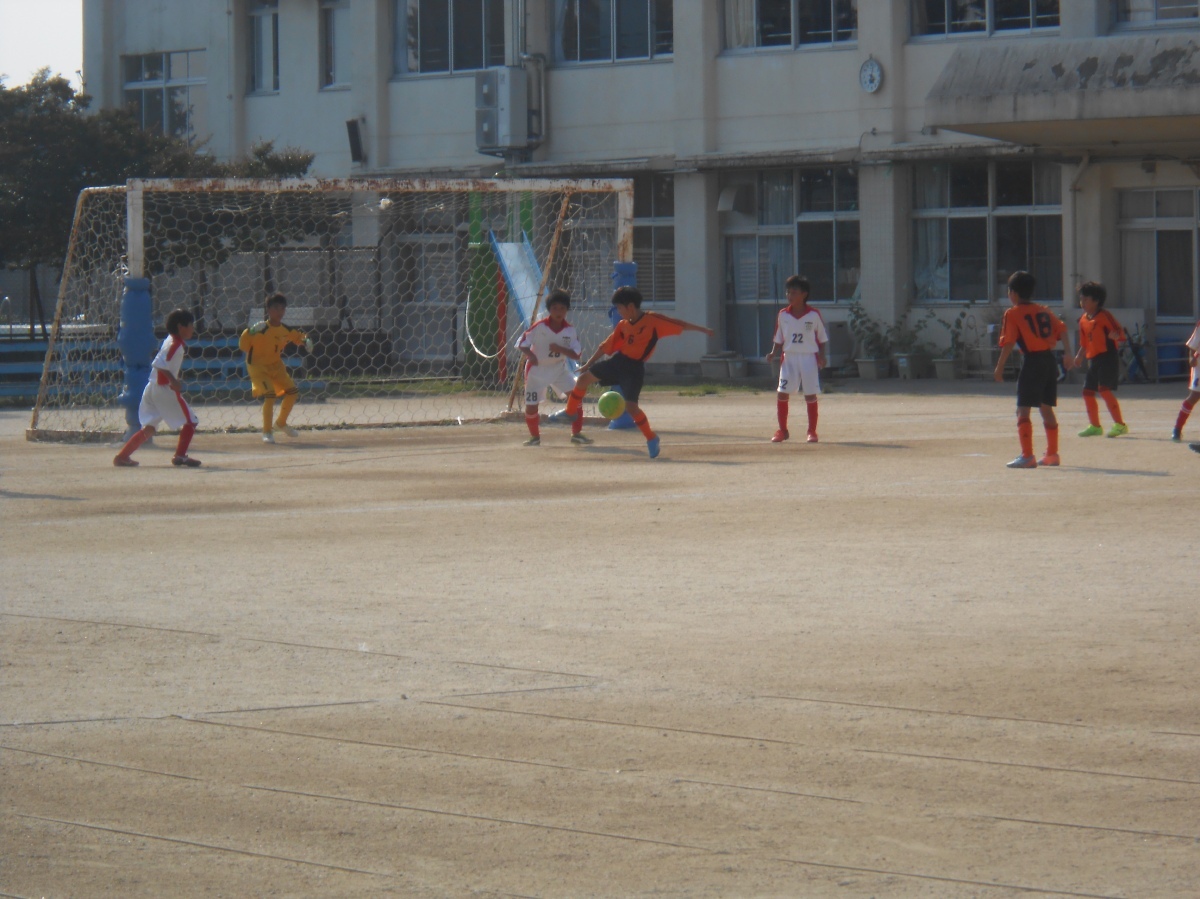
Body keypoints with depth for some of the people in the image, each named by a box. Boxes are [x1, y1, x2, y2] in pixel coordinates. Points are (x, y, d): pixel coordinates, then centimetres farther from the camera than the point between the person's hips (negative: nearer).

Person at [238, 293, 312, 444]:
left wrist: (305, 341, -6)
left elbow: (298, 337, 16)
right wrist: (249, 333, -38)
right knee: (269, 394, -23)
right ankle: (267, 432, -9)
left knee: (293, 391, 5)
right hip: (258, 366, -7)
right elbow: (243, 345, -21)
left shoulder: (286, 330, -5)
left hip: (276, 366, 7)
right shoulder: (261, 329, -22)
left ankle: (281, 423, 28)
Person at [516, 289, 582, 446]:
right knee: (531, 406, -2)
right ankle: (535, 437, 23)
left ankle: (576, 434, 0)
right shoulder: (539, 326, -18)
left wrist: (559, 349, -28)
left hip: (559, 368, 2)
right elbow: (522, 343, -14)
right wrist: (530, 355, -33)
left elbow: (576, 354, -12)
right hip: (537, 369, -2)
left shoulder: (570, 330, -10)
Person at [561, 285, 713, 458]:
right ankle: (570, 413, 23)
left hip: (635, 367, -6)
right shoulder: (623, 325, 7)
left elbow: (679, 324, -8)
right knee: (584, 378, 4)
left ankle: (651, 438, 2)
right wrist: (588, 364, 18)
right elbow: (606, 346, 15)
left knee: (630, 405, -17)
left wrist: (703, 329, -12)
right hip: (618, 360, 6)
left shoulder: (653, 320, -10)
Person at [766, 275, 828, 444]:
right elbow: (779, 339, 11)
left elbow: (822, 338, 4)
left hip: (809, 358, -2)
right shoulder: (783, 315, 4)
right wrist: (773, 353, -4)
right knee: (782, 393, -5)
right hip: (789, 358, 2)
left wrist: (822, 357, -8)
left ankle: (812, 431, 12)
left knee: (810, 395, 0)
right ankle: (782, 430, 6)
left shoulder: (814, 315, -3)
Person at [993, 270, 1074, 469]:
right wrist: (1067, 355, 13)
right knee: (1046, 408, 17)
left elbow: (1008, 343, -10)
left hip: (1032, 361, -7)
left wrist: (999, 367, -6)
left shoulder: (1012, 313, -3)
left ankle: (1027, 456, -13)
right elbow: (1062, 331, 9)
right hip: (1050, 359, 7)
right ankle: (1052, 454, 21)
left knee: (1023, 410, -5)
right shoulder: (1043, 311, 15)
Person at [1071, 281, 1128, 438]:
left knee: (1105, 389, -19)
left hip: (1107, 357, -9)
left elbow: (1119, 331, -14)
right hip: (1093, 359, 9)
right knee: (1087, 391, 10)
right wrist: (1079, 356, 10)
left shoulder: (1104, 316, -9)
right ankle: (1094, 426, 23)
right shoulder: (1083, 320, 14)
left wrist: (1115, 335, -34)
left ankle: (1120, 425, -17)